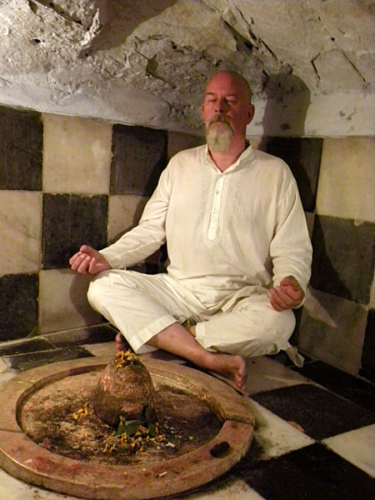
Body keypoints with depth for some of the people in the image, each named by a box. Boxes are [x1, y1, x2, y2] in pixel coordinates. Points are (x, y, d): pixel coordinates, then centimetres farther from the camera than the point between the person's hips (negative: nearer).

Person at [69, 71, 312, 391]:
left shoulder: (275, 172, 4)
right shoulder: (181, 164, 13)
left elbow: (293, 249, 2)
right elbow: (150, 230, 12)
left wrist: (291, 283, -21)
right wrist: (106, 257, -5)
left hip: (241, 300, -2)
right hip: (178, 290, 3)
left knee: (277, 322, -34)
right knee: (103, 287, -20)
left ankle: (155, 334, -19)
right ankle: (209, 358, -28)